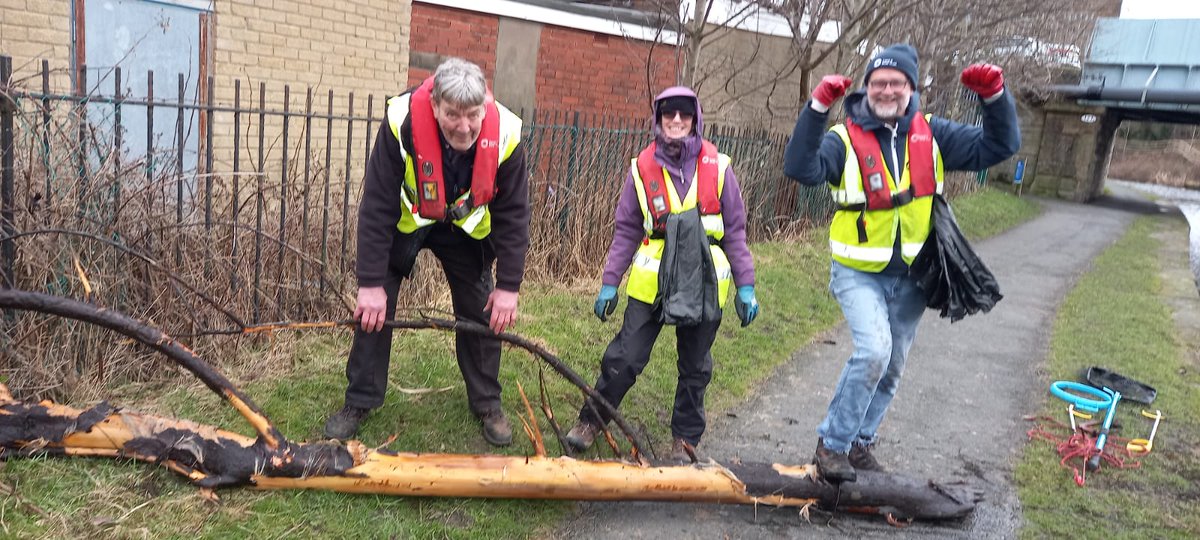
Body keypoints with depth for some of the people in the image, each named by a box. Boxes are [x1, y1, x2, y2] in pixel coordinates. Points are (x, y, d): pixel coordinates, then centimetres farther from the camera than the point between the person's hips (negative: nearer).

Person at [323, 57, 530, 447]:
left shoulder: (505, 134, -29)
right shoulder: (402, 123, -34)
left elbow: (513, 214, -18)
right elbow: (377, 207, -28)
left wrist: (508, 286, -17)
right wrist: (371, 283, -26)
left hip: (465, 228, 1)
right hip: (404, 223, -1)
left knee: (481, 312, 2)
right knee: (374, 309, -4)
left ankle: (487, 403, 20)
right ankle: (359, 402, 14)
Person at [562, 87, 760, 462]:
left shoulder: (717, 166, -3)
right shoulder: (643, 167, -1)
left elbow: (735, 231, 2)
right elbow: (626, 230, 4)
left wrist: (746, 286, 0)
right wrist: (610, 282, 2)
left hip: (705, 283, 1)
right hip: (651, 281, 0)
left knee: (695, 368, 12)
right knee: (624, 358, 2)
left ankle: (685, 438, 29)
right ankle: (591, 420, 22)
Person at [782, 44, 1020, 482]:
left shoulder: (932, 135, 3)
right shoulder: (845, 137, -11)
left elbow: (998, 147, 5)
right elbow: (801, 168, -27)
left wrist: (995, 96, -11)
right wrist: (818, 108, -36)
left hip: (911, 274, 5)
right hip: (858, 272, -5)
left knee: (892, 367, 14)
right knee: (874, 351, -24)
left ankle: (861, 441, 34)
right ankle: (831, 443, -6)